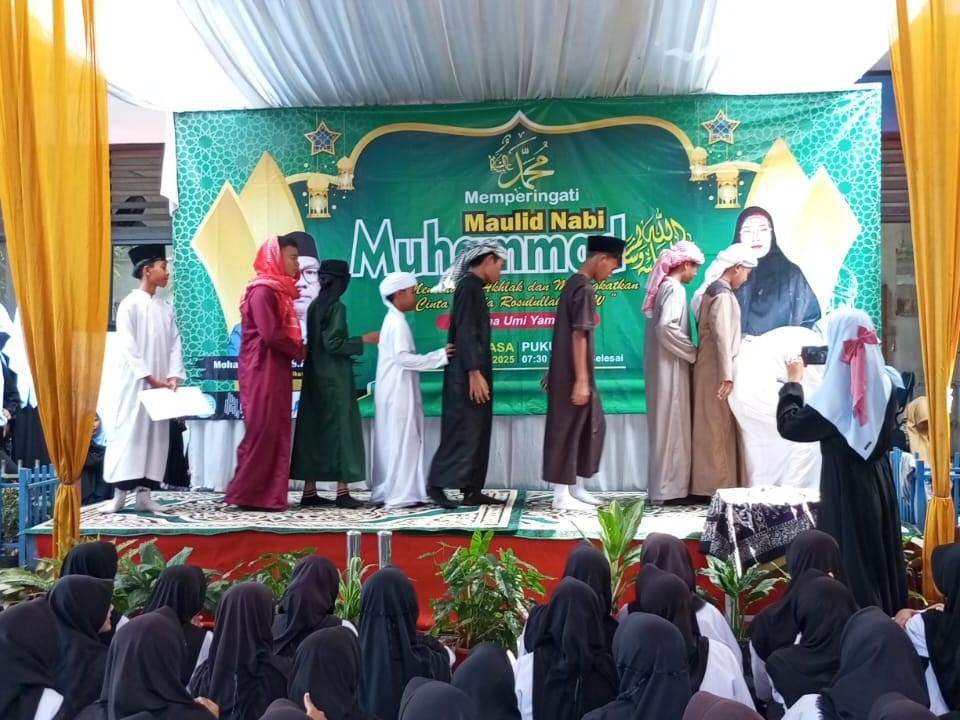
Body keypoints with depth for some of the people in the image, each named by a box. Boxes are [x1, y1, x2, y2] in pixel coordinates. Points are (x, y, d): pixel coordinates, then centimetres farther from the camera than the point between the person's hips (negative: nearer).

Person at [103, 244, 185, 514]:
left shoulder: (166, 308, 13)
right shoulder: (130, 304, -4)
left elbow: (174, 345, 9)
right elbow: (127, 348, -11)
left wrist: (173, 377, -6)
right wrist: (149, 378, -16)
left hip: (161, 385, 6)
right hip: (135, 383, -6)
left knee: (156, 437, 2)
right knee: (129, 434, -5)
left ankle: (144, 494, 5)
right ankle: (120, 494, -2)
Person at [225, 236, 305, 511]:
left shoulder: (278, 290, 17)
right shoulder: (263, 290, -12)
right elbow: (270, 334, -19)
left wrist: (296, 349, -3)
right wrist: (298, 351, -4)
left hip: (276, 370, 9)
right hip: (263, 370, -9)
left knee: (276, 433, 8)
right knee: (262, 432, -6)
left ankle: (269, 495, 11)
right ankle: (247, 494, 1)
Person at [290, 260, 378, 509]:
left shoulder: (314, 306, 11)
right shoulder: (336, 307, -12)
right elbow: (333, 344, -18)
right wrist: (364, 340, -9)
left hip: (315, 377, 8)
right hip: (335, 378, -8)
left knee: (314, 430, 7)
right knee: (341, 428, -3)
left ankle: (310, 491, 8)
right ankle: (342, 492, -3)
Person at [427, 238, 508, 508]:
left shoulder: (474, 288, 16)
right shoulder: (468, 286, -12)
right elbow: (464, 333, -19)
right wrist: (474, 373, -24)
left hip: (475, 371, 10)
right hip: (467, 374, -10)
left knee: (478, 431, 9)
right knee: (463, 429, -7)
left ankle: (472, 490, 12)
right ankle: (436, 483, -2)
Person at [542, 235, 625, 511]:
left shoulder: (573, 284, 14)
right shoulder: (584, 289, -16)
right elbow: (578, 336, -22)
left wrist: (553, 372, 22)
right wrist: (581, 380, -24)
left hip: (565, 372, 10)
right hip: (574, 375, -10)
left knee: (591, 426, 16)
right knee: (567, 431, -3)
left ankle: (575, 487, 22)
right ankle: (562, 495, 4)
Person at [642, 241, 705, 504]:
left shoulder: (664, 285, 14)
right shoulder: (675, 289, -14)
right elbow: (667, 327, -27)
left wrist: (688, 352, 11)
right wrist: (693, 352, -16)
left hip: (663, 366, 10)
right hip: (671, 367, -10)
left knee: (665, 427, 12)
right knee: (672, 427, -4)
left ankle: (663, 486, 17)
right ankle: (668, 488, 1)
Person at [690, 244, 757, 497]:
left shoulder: (714, 290, 14)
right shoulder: (723, 294, -16)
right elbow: (722, 337, -22)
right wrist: (727, 375, -23)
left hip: (711, 368, 10)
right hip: (715, 371, -10)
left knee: (715, 428, 12)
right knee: (717, 428, -5)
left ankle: (713, 483, 16)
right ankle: (716, 485, -1)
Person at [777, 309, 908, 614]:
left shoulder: (837, 391, -20)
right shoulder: (884, 384, -3)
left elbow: (789, 425, -13)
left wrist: (793, 382, -1)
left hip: (846, 487, -6)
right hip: (879, 483, 7)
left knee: (849, 561, 2)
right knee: (879, 553, 16)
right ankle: (888, 616, 26)